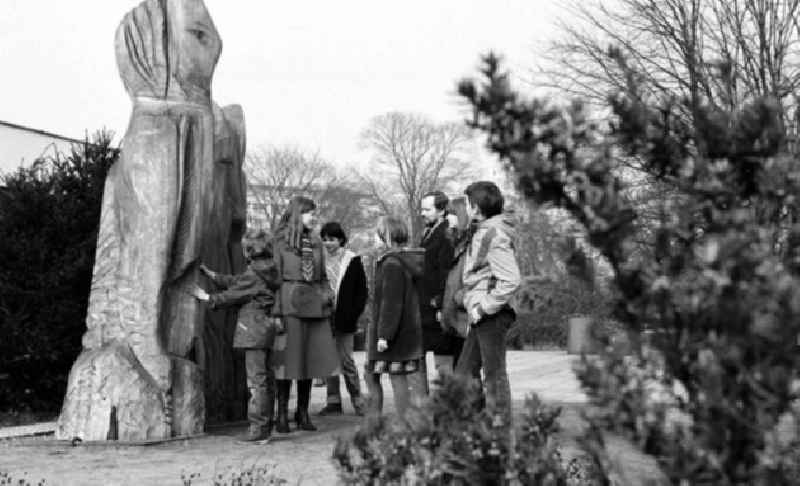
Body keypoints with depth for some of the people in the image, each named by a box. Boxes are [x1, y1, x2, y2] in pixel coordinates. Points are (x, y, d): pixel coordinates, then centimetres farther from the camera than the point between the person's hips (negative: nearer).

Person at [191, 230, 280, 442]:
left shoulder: (253, 275, -13)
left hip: (255, 330, -10)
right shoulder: (266, 271, 15)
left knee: (256, 379, -8)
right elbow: (233, 282, 21)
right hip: (265, 328, 10)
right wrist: (208, 272, 24)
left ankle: (258, 427, -6)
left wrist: (206, 297, 5)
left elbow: (232, 295, -7)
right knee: (266, 378, 12)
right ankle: (265, 426, 18)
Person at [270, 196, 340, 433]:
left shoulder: (315, 243, 16)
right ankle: (282, 415, 3)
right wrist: (277, 313, -10)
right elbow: (275, 277, -4)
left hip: (314, 304, 5)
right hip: (289, 304, -5)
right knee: (287, 358, -4)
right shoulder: (281, 242, 0)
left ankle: (303, 413, 15)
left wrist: (327, 294, 7)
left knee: (310, 358, 6)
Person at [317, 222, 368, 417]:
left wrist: (353, 315, -7)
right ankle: (333, 401, 12)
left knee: (347, 361, -3)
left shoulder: (352, 261, 1)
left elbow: (362, 291, 2)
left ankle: (357, 400, 8)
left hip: (344, 320, -3)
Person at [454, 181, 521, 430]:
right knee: (464, 372, 15)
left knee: (494, 375, 1)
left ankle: (501, 425, 11)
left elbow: (511, 280, -25)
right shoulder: (483, 232, 12)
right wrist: (465, 294, 12)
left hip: (491, 316, -10)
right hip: (482, 316, 10)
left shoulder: (494, 235, -18)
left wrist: (484, 307, -20)